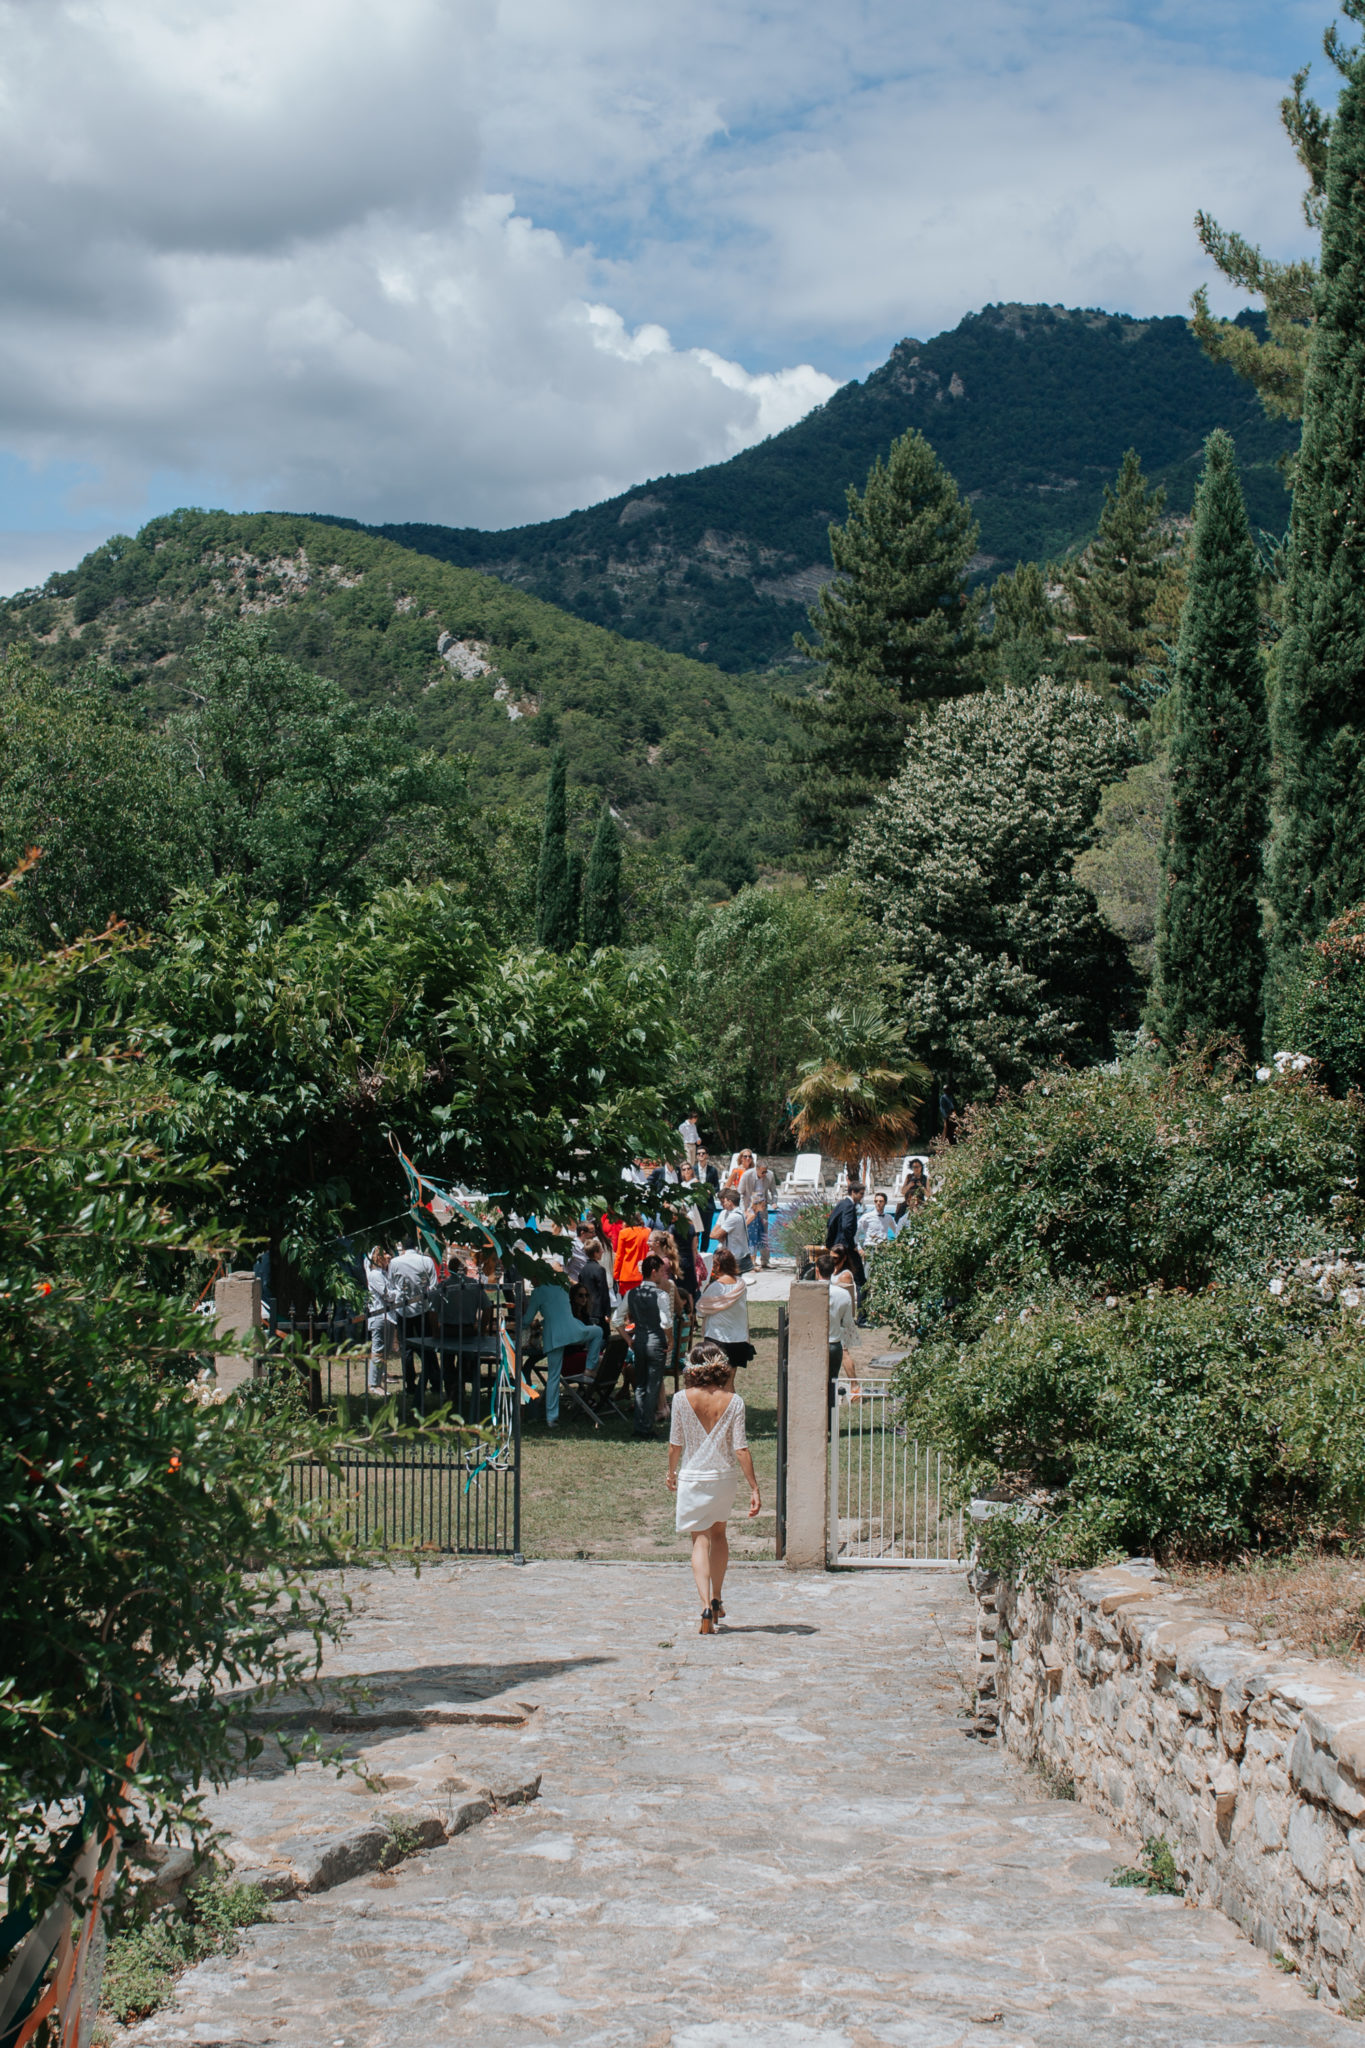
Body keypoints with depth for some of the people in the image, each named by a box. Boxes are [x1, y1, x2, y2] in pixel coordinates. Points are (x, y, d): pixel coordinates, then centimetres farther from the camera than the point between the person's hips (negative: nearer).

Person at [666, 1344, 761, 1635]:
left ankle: (706, 1607, -16)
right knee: (719, 1533, 23)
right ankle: (717, 1600, 31)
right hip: (725, 1477, 2)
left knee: (700, 1541, 2)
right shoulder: (733, 1401, -9)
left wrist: (671, 1473, 16)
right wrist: (754, 1488, -5)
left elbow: (675, 1443, -2)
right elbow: (740, 1448, -10)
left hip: (693, 1477, -2)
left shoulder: (682, 1398, -9)